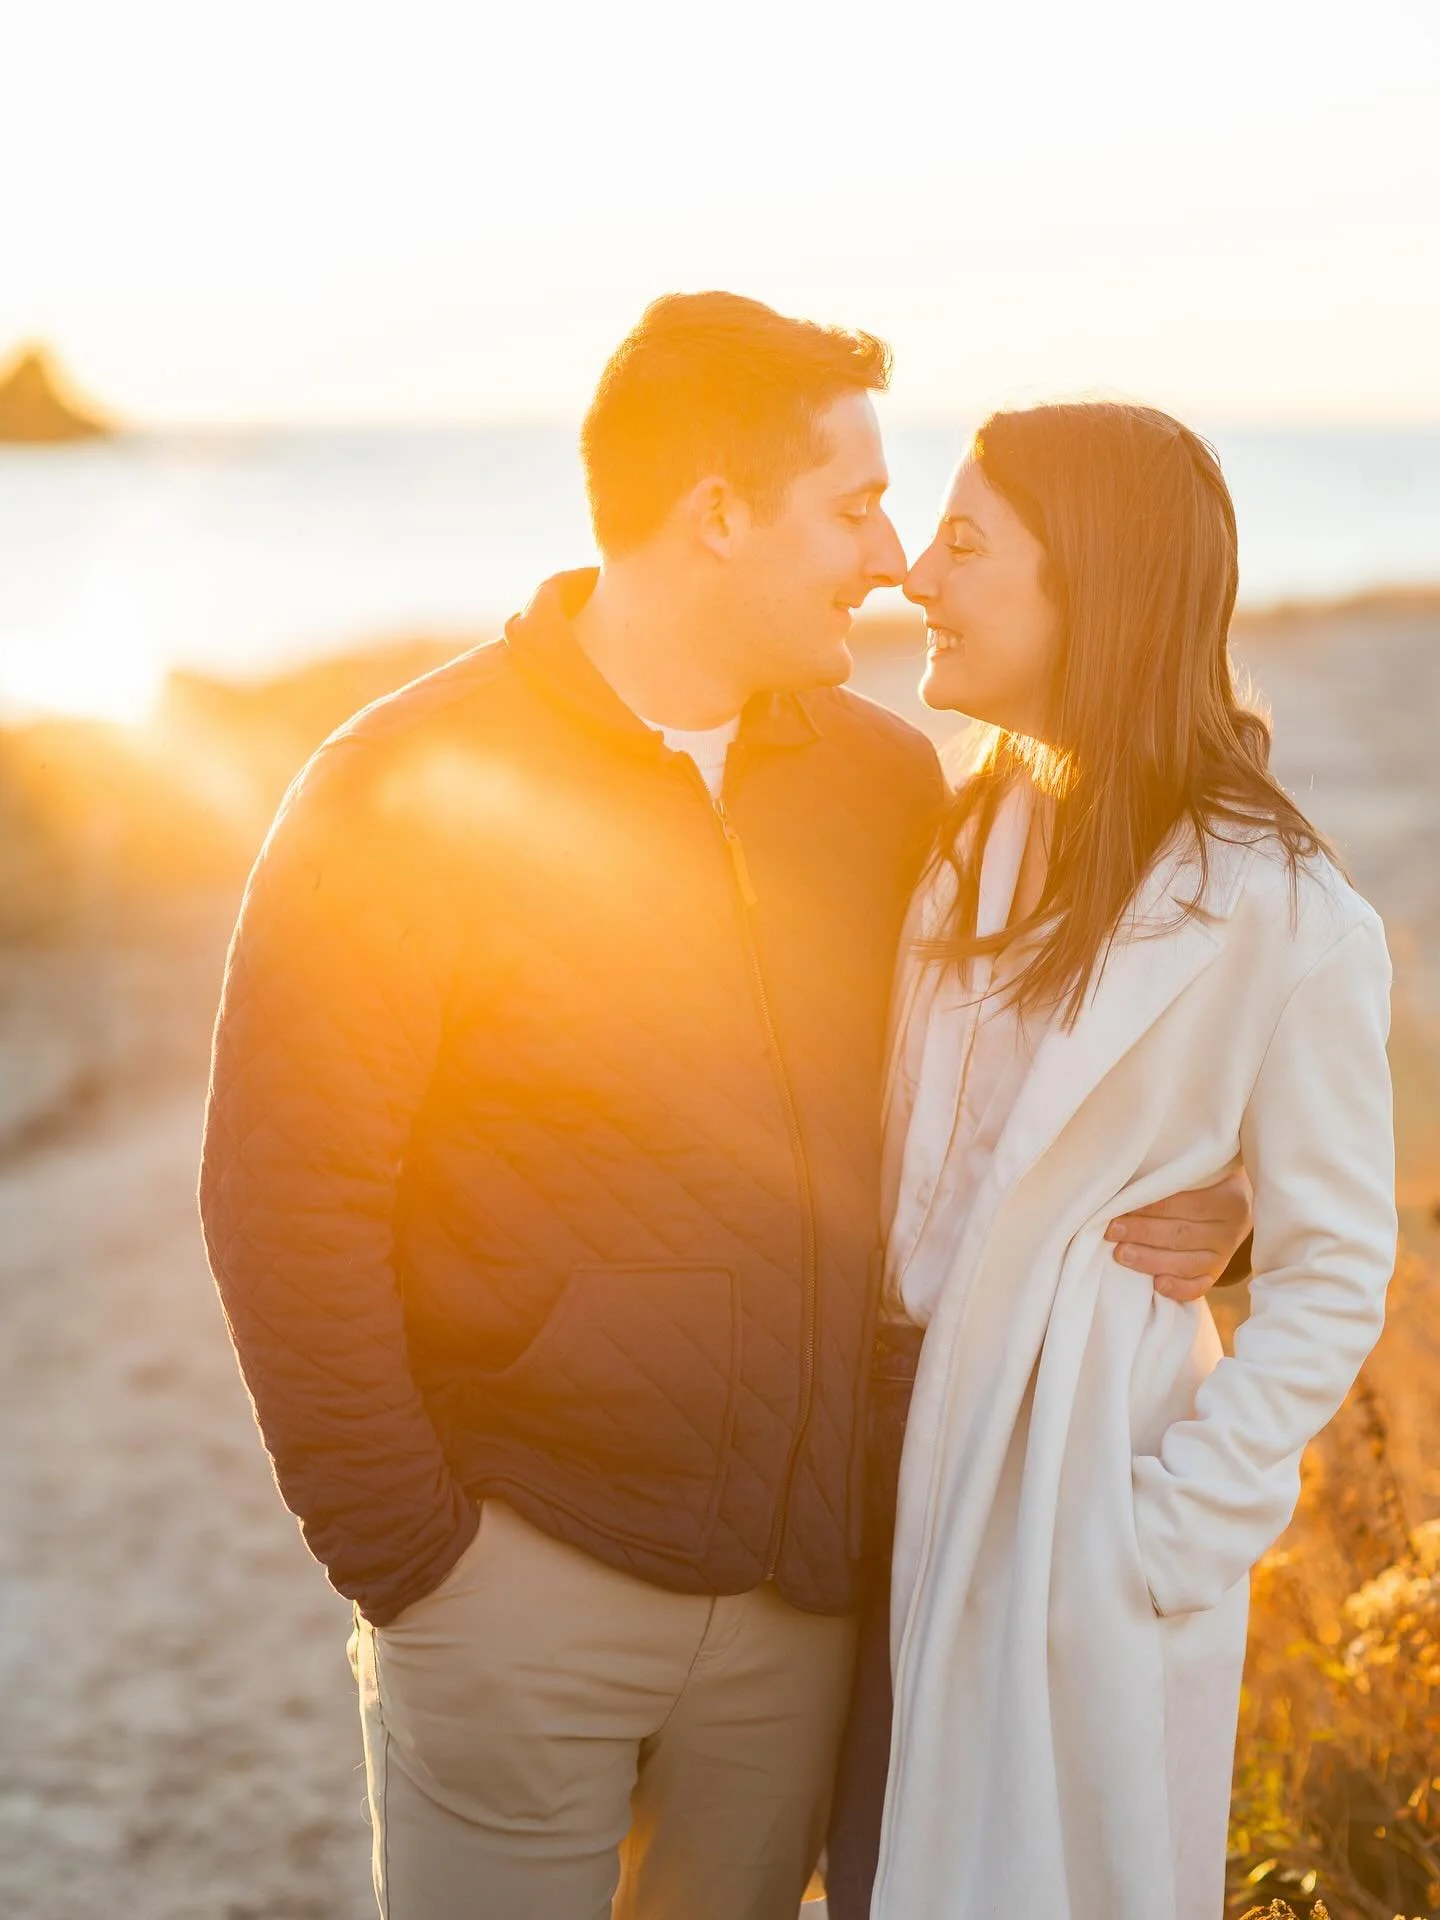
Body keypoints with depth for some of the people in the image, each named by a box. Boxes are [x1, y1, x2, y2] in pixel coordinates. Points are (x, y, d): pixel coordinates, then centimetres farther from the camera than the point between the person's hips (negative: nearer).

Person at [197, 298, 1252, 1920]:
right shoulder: (409, 794, -10)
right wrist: (403, 1555, -11)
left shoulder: (885, 782, 4)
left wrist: (1169, 1205, -2)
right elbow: (285, 1206, -10)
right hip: (521, 1586, -4)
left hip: (800, 1588, 5)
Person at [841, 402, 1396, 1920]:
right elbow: (896, 1164, 10)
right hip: (901, 1444, 6)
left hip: (1087, 1463, -6)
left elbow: (1334, 1272, -10)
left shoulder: (1278, 912, -14)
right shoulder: (961, 839, 6)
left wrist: (1176, 1529, -14)